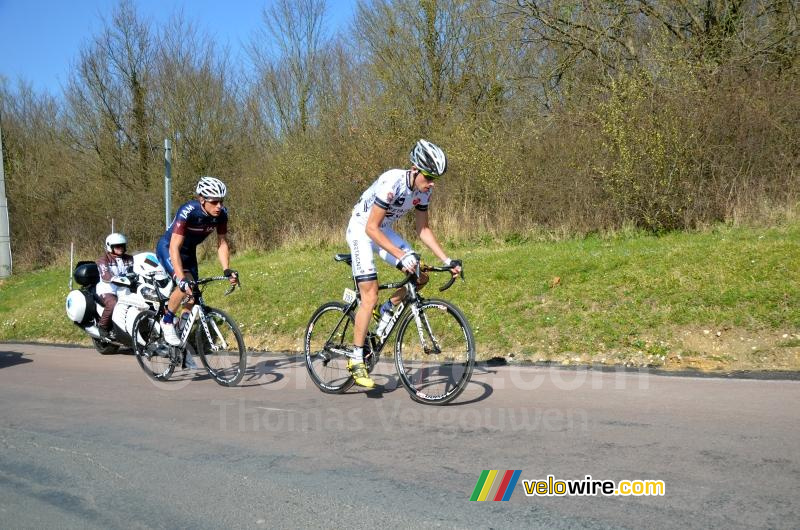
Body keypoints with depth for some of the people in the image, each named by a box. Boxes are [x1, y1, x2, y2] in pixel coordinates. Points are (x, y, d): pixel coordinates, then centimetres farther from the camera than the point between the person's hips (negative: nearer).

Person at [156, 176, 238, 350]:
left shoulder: (221, 214, -20)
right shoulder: (187, 212, -36)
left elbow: (222, 244, -10)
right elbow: (174, 248, -38)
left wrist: (227, 270, -24)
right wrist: (182, 279, -47)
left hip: (189, 251, 6)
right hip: (167, 248, -6)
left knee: (192, 297, 2)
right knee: (185, 285, -29)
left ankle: (182, 344, 17)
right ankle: (167, 322, -5)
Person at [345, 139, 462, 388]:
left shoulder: (423, 190, -9)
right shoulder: (392, 183, -32)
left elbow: (423, 230, 0)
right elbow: (371, 228, -31)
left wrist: (447, 260, -7)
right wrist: (401, 255, -38)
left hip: (384, 230, 7)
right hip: (361, 230, -7)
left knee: (420, 276, -5)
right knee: (370, 297, -15)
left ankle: (386, 311, 16)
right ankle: (356, 360, -5)